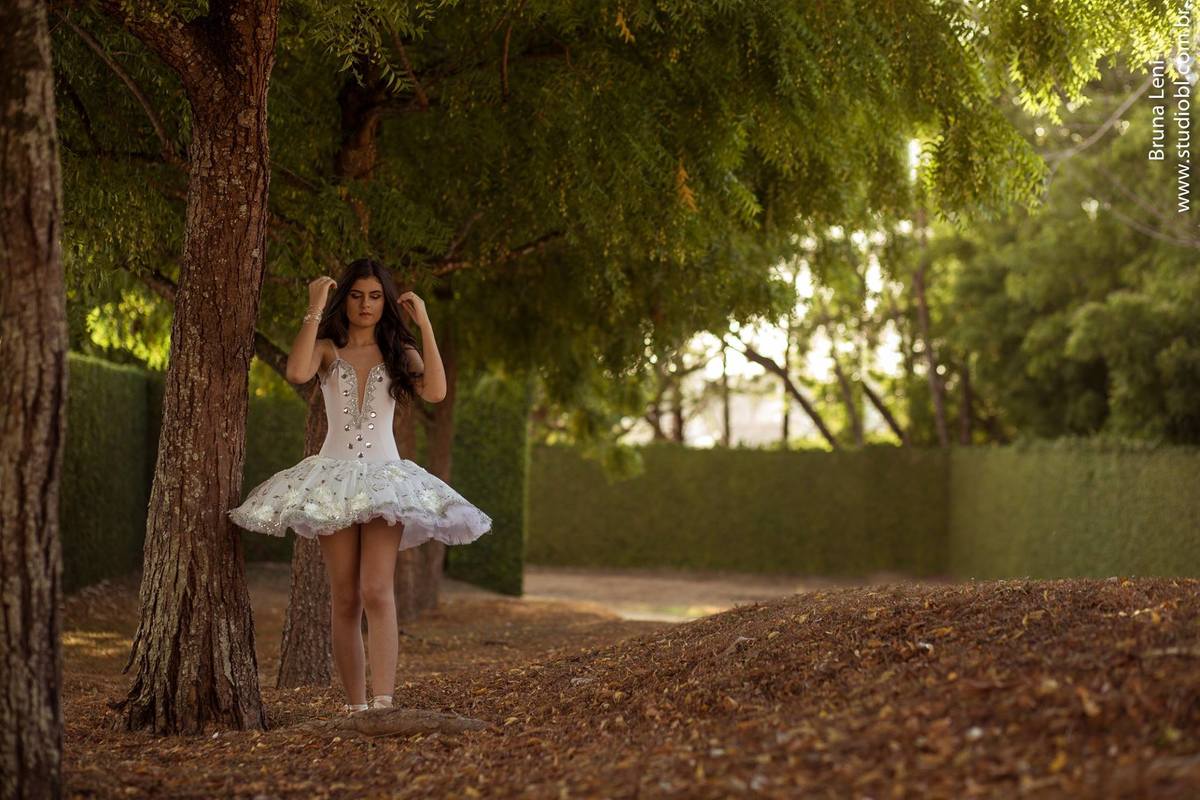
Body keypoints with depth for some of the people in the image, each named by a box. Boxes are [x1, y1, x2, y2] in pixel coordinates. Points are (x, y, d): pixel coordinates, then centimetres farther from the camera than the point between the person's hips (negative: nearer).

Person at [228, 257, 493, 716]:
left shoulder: (400, 352, 9)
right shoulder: (328, 350, 8)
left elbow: (435, 392, -10)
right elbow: (297, 373, -16)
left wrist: (425, 325, -9)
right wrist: (314, 311, -11)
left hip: (385, 476, -1)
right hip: (333, 477, 1)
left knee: (376, 591, -16)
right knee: (345, 600, 1)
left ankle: (383, 702, -24)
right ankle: (354, 704, 6)